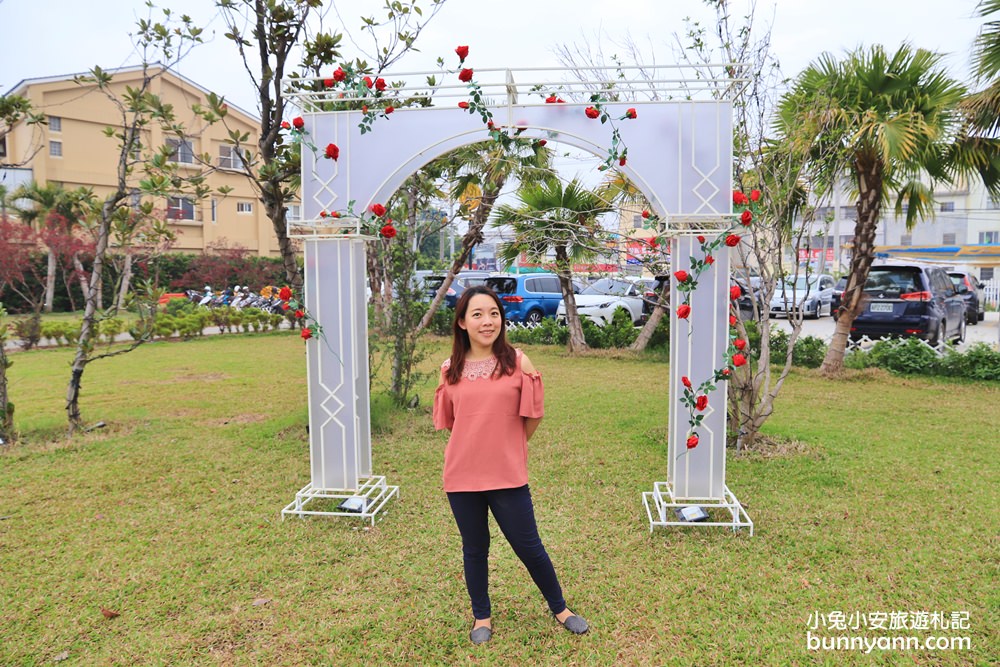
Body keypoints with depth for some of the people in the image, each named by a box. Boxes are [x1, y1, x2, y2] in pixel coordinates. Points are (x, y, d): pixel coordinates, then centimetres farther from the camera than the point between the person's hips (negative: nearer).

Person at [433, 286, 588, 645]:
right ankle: (482, 616, 37)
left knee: (528, 546, 9)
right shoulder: (450, 369, 0)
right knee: (474, 549, 16)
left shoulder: (517, 362, -6)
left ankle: (559, 608, 33)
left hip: (508, 475, -2)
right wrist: (476, 447, 10)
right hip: (462, 476, 2)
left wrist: (506, 449, 9)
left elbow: (532, 416, 2)